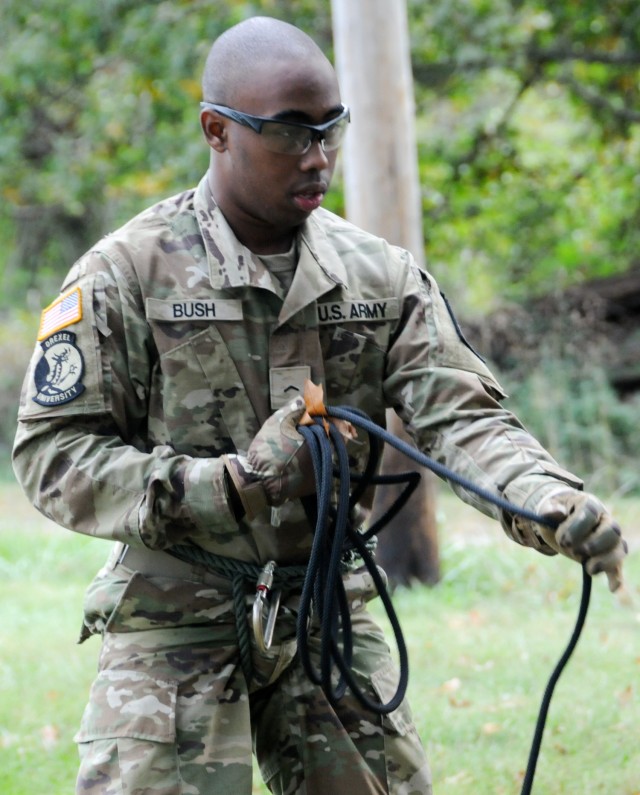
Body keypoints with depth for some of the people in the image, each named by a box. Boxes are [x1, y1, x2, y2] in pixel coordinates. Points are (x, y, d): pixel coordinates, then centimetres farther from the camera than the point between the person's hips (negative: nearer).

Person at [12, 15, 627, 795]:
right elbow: (53, 452, -9)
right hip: (176, 620, -4)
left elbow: (461, 415, -4)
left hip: (325, 614, 4)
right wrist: (230, 485, -21)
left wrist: (554, 504, -25)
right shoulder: (126, 274, -8)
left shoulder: (379, 274, 4)